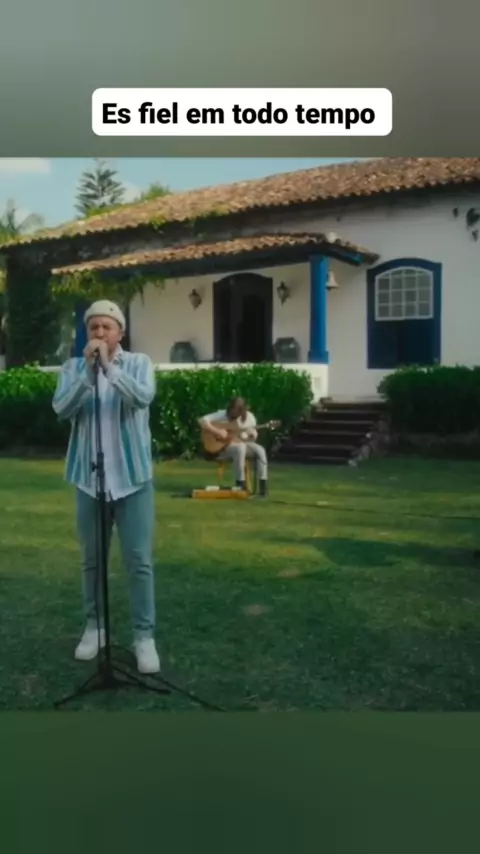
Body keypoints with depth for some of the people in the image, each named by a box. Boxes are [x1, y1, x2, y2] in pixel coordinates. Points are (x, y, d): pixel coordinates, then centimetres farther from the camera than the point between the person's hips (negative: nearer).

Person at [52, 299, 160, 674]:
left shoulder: (139, 362, 0)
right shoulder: (74, 367, 4)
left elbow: (143, 397, -19)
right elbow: (62, 408, -12)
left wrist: (108, 366, -24)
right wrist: (89, 370, -21)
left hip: (133, 475, -2)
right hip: (89, 476, 2)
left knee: (139, 561, 1)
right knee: (92, 559, 13)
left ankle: (145, 635, 12)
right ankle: (94, 626, 30)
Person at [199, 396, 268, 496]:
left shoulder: (249, 417, 1)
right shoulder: (222, 415, -11)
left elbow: (253, 438, 6)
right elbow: (202, 421, -18)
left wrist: (252, 435, -18)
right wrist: (217, 431, -26)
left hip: (242, 443, 4)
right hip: (223, 446, -4)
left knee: (260, 450, -22)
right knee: (240, 448, -37)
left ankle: (263, 482, -23)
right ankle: (240, 483, -29)